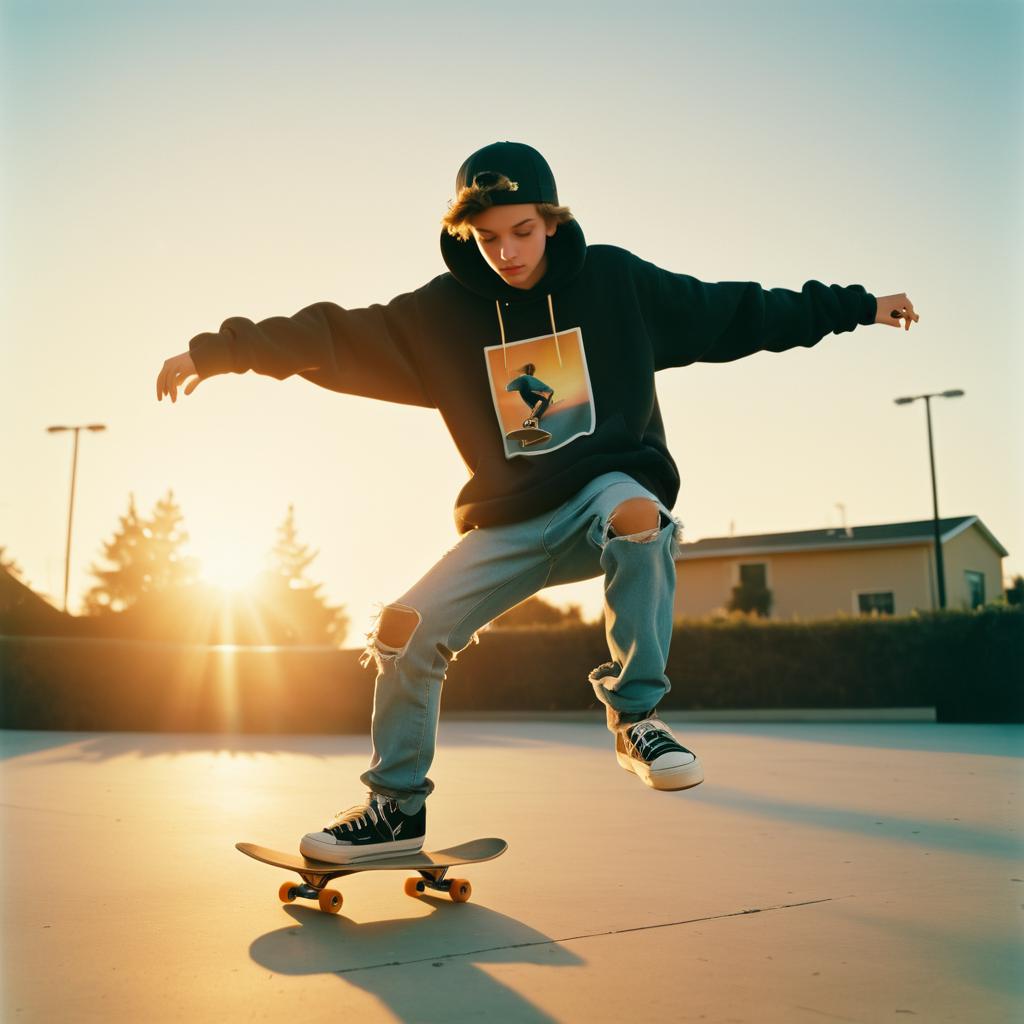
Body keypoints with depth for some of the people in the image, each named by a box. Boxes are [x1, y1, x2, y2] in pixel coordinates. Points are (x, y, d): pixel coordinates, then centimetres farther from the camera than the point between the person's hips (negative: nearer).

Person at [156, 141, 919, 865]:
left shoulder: (616, 281, -5)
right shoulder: (443, 312, -3)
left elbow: (736, 313, 3)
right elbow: (337, 338, -3)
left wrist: (856, 306, 4)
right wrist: (218, 352, -10)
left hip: (610, 487, -2)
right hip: (511, 521, 2)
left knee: (636, 515, -38)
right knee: (406, 632, -9)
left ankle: (636, 715, -21)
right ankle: (396, 808, 11)